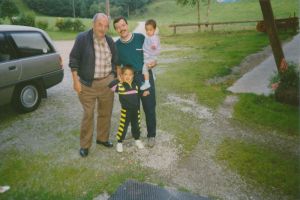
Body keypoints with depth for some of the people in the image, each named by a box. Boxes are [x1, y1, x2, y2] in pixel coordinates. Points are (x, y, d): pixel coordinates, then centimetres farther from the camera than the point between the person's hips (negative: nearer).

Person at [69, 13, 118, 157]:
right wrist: (76, 80, -11)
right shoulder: (82, 38, -9)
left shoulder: (110, 41, 5)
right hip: (88, 84, -4)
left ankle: (102, 138, 32)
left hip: (107, 83, 5)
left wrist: (115, 78, 11)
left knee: (105, 113, 13)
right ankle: (85, 145, 16)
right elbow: (74, 60, -7)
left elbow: (115, 61, 15)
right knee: (88, 114, 0)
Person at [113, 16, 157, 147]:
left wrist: (153, 63, -19)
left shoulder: (141, 38, -4)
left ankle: (151, 135, 21)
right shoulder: (116, 45, 1)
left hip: (145, 77, -2)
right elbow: (118, 66, 9)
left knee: (149, 108, 3)